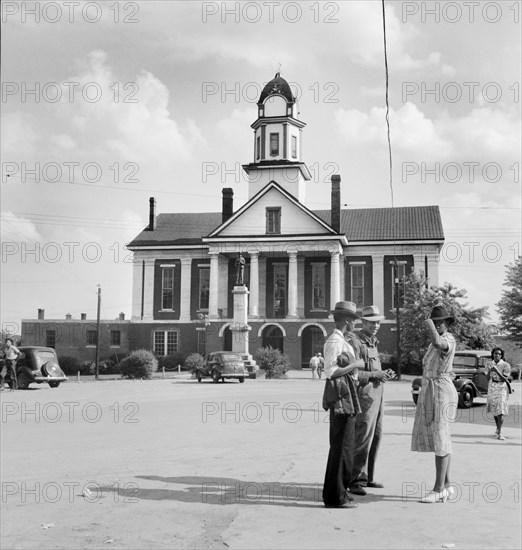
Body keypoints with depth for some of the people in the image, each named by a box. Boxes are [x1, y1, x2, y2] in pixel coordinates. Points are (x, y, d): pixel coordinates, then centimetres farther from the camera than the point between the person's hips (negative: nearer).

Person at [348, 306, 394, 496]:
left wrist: (385, 374, 5)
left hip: (376, 394, 9)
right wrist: (376, 375, -21)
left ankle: (368, 477, 21)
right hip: (364, 394, -9)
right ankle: (356, 481, -3)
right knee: (362, 439, -9)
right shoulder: (355, 342, -12)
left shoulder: (373, 342, 17)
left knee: (375, 437, 12)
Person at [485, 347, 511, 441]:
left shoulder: (505, 365, -7)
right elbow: (487, 378, 6)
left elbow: (505, 379, -12)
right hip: (492, 388, 4)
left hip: (502, 388, -4)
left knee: (500, 409, -15)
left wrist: (497, 371, -23)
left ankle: (499, 433, -17)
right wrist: (490, 371, -13)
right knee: (494, 409, 13)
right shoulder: (489, 365, 6)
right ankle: (498, 428, 35)